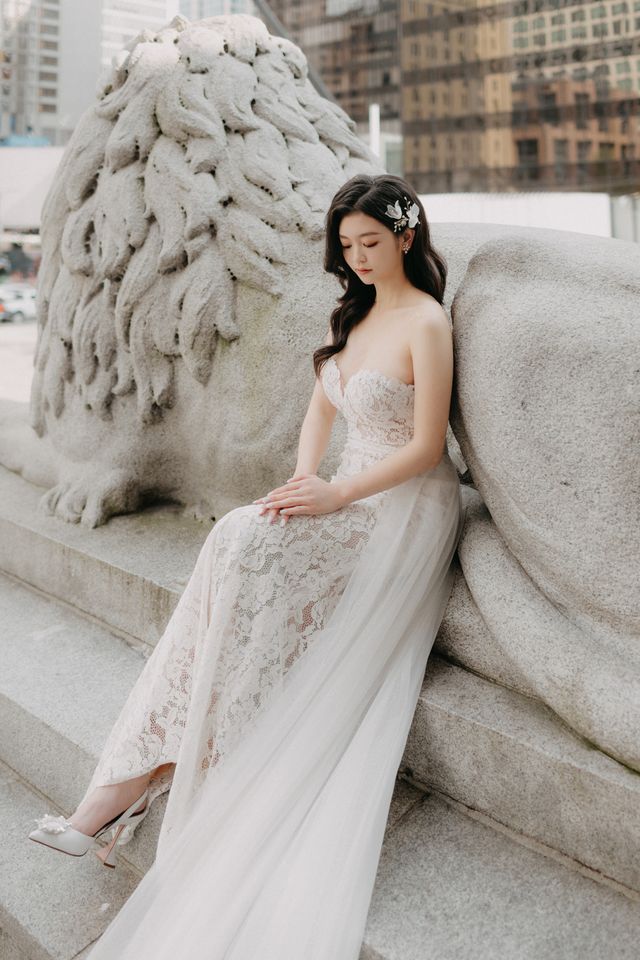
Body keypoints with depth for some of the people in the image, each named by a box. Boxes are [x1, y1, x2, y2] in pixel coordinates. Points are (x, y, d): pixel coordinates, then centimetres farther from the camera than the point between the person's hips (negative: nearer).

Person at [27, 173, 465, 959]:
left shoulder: (426, 322, -9)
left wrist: (336, 495, -18)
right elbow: (321, 407, 17)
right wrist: (304, 482, -1)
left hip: (405, 508, -7)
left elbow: (426, 446, -13)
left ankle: (141, 775, -19)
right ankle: (137, 779, -22)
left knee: (246, 545, -28)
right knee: (237, 549, -21)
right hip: (347, 497, 7)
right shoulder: (355, 311, 15)